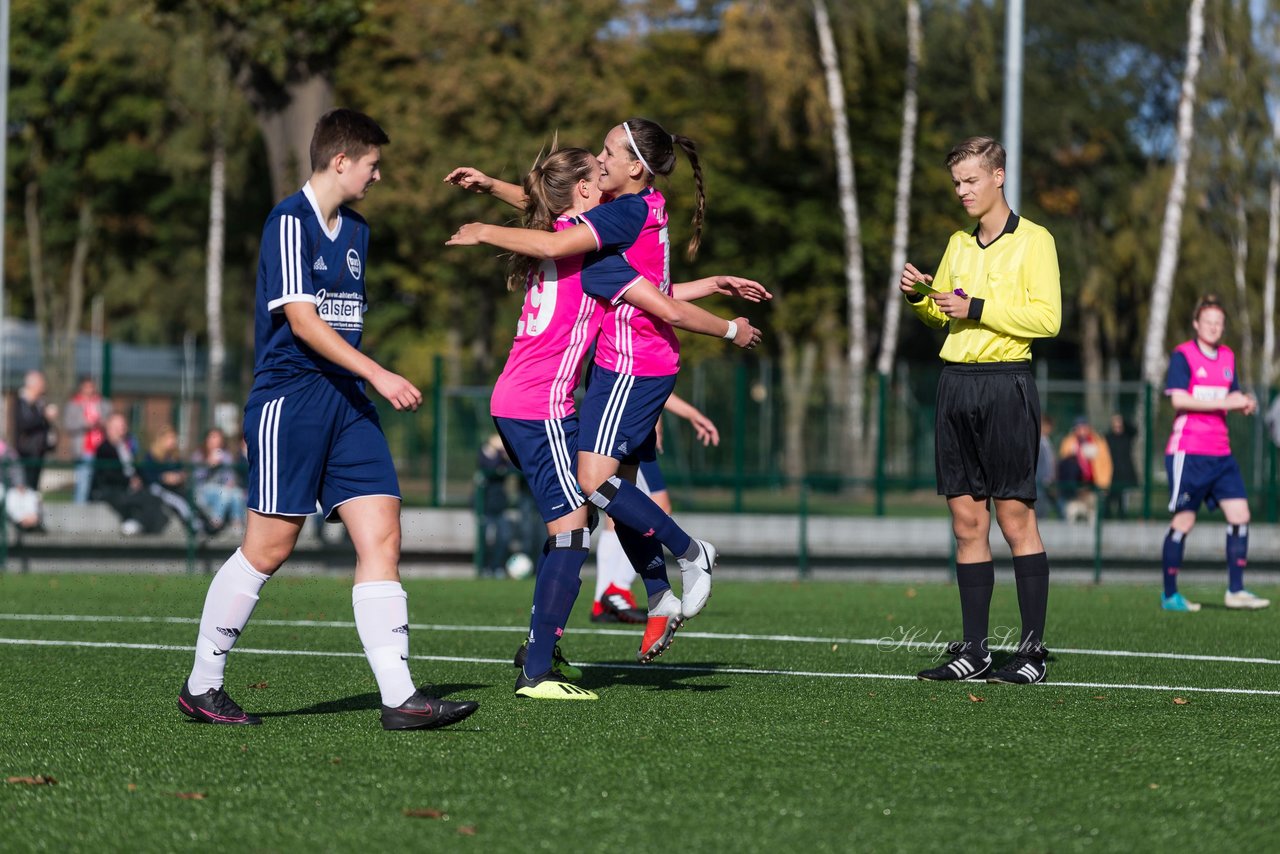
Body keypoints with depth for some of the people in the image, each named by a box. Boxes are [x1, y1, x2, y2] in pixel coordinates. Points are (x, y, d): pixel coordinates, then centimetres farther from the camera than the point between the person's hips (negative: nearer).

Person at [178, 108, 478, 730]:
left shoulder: (355, 232, 17)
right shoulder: (290, 221, -10)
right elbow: (301, 319, -17)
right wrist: (379, 376, -21)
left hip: (347, 400, 8)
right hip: (289, 397, -8)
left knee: (381, 535, -4)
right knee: (269, 546, -5)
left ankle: (399, 696, -8)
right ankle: (201, 685, 9)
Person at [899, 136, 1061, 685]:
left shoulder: (1033, 241, -4)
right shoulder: (959, 243, 16)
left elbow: (1047, 318, -13)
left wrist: (977, 308, -14)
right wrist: (918, 296, 6)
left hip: (1005, 383, -6)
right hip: (956, 383, 6)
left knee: (1015, 517, -6)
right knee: (967, 521, 5)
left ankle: (1033, 650, -3)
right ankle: (973, 651, 7)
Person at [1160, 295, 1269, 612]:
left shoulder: (1227, 357, 14)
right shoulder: (1183, 355, -6)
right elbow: (1179, 399, -16)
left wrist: (1245, 404, -1)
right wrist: (1224, 403, -19)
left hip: (1220, 452, 7)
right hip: (1188, 451, -7)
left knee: (1240, 514, -3)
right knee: (1184, 520, -3)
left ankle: (1235, 591, 1)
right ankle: (1169, 595, 7)